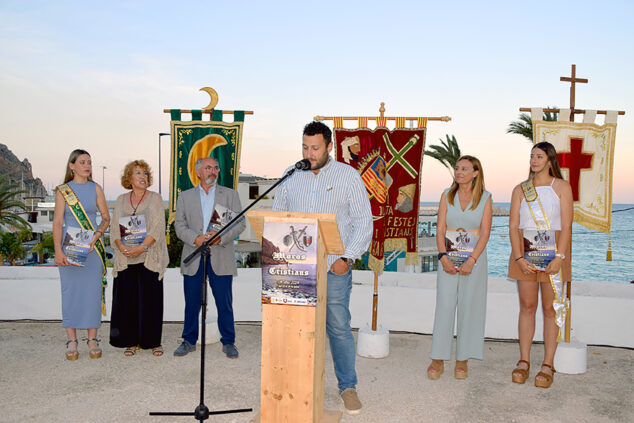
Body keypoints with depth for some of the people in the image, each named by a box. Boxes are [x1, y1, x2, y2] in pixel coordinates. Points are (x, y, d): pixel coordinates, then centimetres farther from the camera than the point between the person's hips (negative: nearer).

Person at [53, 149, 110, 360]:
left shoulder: (96, 189, 7)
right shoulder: (62, 191, 2)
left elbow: (106, 218, 7)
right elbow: (57, 222, -3)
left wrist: (97, 235, -10)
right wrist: (58, 251, -12)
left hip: (92, 247, 1)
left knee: (92, 291, 1)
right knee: (70, 291, 0)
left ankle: (92, 340, 10)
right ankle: (71, 341, 9)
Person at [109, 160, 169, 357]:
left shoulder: (155, 199, 3)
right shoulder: (121, 200, 13)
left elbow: (157, 228, -7)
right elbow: (114, 228, 9)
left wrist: (141, 248, -17)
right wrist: (122, 247, -10)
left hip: (149, 258, -2)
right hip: (126, 259, 3)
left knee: (151, 299, -1)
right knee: (127, 299, 3)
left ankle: (153, 341, 10)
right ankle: (131, 341, 14)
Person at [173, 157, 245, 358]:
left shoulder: (230, 195, 9)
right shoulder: (185, 196, 12)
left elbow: (240, 223, 3)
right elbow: (180, 225, 5)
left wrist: (221, 237, -14)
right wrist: (196, 239, -13)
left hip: (221, 257, -1)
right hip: (193, 257, 1)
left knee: (224, 303, 1)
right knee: (192, 302, 7)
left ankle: (228, 342, 14)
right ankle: (189, 341, 21)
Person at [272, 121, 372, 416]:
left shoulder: (348, 176, 1)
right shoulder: (291, 178, 11)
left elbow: (364, 222, -2)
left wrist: (346, 258, -12)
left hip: (333, 268, -3)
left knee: (339, 327, -1)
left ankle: (348, 387, 13)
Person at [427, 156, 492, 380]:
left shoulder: (485, 198, 1)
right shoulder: (447, 195, 6)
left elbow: (485, 233, -5)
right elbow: (440, 230, 1)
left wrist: (471, 261, -15)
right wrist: (443, 257, -12)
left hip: (474, 257, -1)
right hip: (449, 256, 1)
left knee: (469, 307, 2)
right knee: (444, 305, -1)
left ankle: (462, 360, 13)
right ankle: (438, 359, 7)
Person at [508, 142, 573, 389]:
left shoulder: (562, 187, 2)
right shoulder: (520, 189, 9)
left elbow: (566, 226, -5)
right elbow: (513, 226, 3)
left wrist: (559, 257, -16)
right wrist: (518, 257, -10)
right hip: (524, 250, 2)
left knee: (550, 308, 1)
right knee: (527, 306, 5)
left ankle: (547, 365, 9)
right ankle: (524, 361, 13)